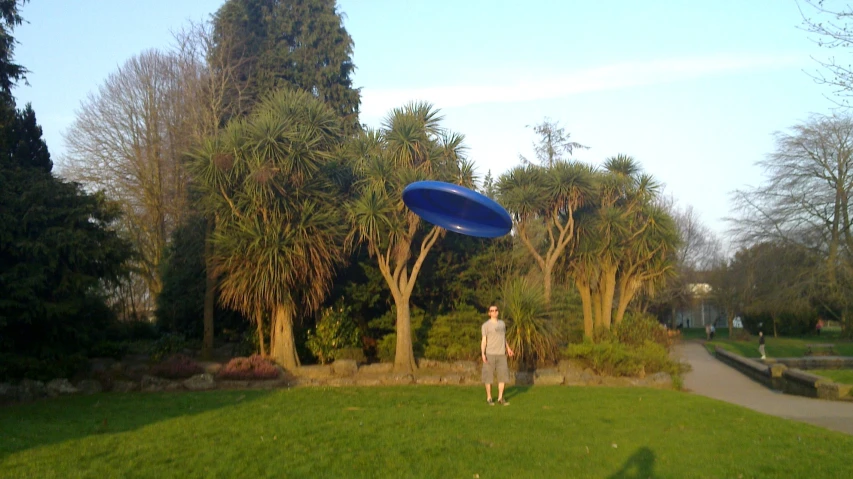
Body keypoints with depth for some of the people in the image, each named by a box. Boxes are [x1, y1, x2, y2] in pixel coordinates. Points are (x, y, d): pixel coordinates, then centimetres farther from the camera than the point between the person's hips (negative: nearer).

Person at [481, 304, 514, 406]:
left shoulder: (502, 323, 12)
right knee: (489, 376, 1)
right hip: (490, 354, -5)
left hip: (501, 354, 5)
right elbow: (484, 340, -9)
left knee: (503, 375, 0)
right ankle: (489, 398, 11)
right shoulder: (485, 325, -5)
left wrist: (508, 348, 23)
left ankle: (500, 398, 8)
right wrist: (483, 354, -18)